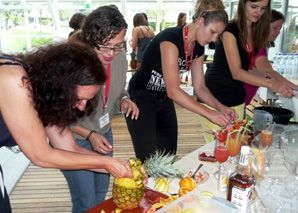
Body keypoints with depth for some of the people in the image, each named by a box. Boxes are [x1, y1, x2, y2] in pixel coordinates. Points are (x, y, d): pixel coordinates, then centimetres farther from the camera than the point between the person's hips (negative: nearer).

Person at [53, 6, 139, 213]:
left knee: (101, 192, 23)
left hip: (104, 133, 6)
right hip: (73, 139, -5)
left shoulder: (120, 59, -11)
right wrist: (89, 135, -25)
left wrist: (125, 100, -15)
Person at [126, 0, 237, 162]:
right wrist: (210, 114, -31)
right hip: (141, 100, -8)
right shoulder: (170, 39, -27)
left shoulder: (198, 48, -1)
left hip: (164, 100, 8)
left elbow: (199, 87, 4)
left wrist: (220, 107, -12)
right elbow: (173, 91, -32)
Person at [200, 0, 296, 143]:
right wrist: (271, 83, -33)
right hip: (215, 98, -7)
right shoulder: (230, 31, -15)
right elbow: (236, 72, -24)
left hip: (237, 100, 7)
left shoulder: (257, 32, 8)